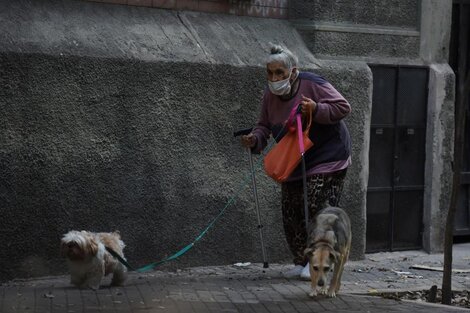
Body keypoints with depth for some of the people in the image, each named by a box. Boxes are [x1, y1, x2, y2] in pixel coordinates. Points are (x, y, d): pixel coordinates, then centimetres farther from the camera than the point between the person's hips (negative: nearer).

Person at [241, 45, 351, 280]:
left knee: (317, 207, -15)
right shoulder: (270, 94, 2)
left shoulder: (313, 84, -17)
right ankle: (301, 262, 18)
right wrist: (254, 139, -11)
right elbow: (264, 125, 10)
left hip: (325, 157, -7)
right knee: (291, 213, 6)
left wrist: (316, 109, -29)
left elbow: (343, 107, -15)